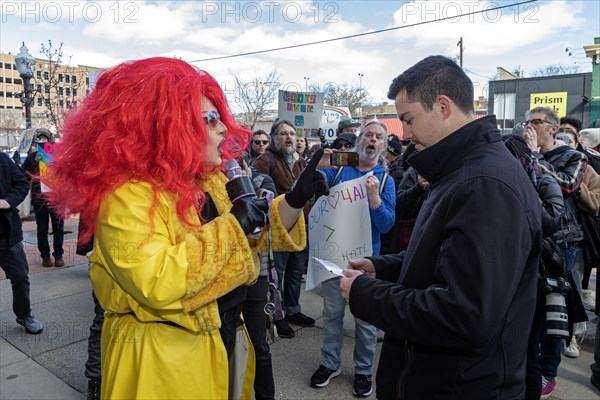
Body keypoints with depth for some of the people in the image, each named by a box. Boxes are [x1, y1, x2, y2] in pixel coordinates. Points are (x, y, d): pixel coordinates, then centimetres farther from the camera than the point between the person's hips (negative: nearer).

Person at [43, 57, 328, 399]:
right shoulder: (129, 196, -23)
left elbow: (248, 242, 9)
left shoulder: (211, 181, 3)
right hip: (163, 358, -7)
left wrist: (295, 200, -5)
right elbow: (155, 284, -35)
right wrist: (231, 224, -29)